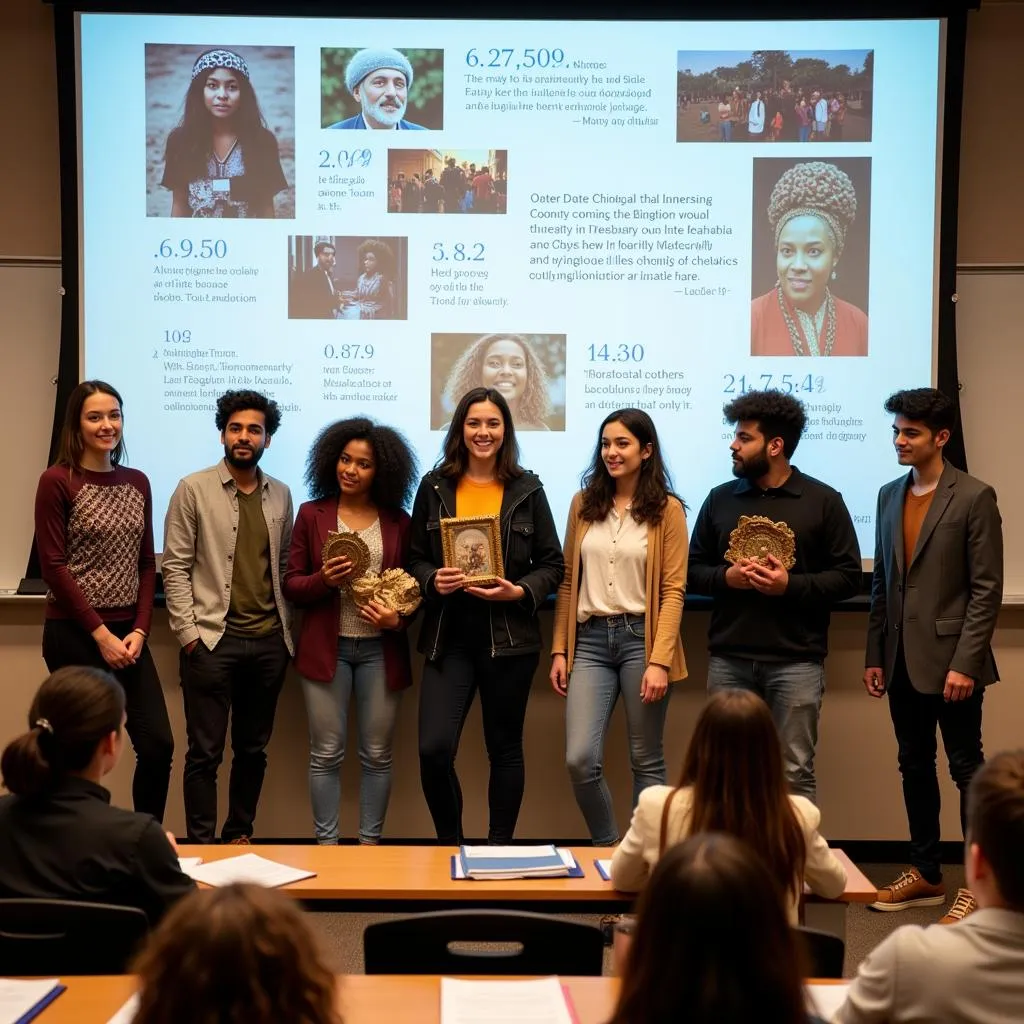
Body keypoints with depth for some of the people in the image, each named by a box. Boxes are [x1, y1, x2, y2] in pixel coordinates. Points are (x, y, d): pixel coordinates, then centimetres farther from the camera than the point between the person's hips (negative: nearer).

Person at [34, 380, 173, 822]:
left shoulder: (137, 482, 10)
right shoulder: (57, 481, -7)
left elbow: (146, 564, 11)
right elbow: (52, 567, -11)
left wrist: (139, 630, -2)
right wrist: (101, 634, -13)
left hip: (127, 633, 5)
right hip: (74, 634, -5)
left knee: (158, 743, 1)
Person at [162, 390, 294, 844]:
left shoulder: (281, 494, 10)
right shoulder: (194, 489, -1)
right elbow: (175, 567, -4)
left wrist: (287, 627, 5)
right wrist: (188, 632, -11)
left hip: (269, 641, 4)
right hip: (212, 638, -4)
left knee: (254, 749, 12)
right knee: (205, 752, 0)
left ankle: (240, 836, 25)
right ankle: (201, 845, 10)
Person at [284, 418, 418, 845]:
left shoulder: (398, 522, 4)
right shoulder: (312, 514, 3)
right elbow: (291, 585, 3)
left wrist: (398, 618, -11)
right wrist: (324, 579, -16)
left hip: (381, 650, 1)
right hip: (326, 648, -1)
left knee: (376, 755, 7)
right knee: (326, 754, 4)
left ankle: (370, 843, 19)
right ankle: (326, 844, 14)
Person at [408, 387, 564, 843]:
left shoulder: (527, 490, 3)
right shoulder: (434, 487, 6)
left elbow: (552, 565, 5)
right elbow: (414, 559, 9)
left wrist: (520, 591, -13)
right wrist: (432, 582, -12)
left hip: (509, 638, 0)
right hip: (448, 638, 1)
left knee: (504, 749, 9)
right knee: (433, 749, -8)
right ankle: (449, 842, 15)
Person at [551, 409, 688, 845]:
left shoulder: (667, 510, 0)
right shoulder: (584, 504, 10)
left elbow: (673, 592, -5)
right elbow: (567, 582, 11)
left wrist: (659, 661, -13)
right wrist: (559, 651, 6)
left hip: (641, 638, -3)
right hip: (590, 640, 3)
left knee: (646, 762, 5)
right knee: (580, 760, -5)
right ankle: (606, 847, 17)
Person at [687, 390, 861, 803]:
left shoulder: (822, 501, 0)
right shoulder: (720, 499, 9)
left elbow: (848, 576, -1)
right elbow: (693, 571, 13)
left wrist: (791, 585, -15)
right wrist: (726, 577, -9)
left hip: (795, 660, -3)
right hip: (728, 660, 3)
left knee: (795, 774, 1)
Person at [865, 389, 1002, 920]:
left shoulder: (974, 497, -8)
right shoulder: (889, 495, 10)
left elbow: (987, 589, -11)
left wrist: (965, 663, -16)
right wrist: (875, 655, 9)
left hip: (950, 660, -6)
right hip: (902, 661, 6)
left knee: (966, 768, 2)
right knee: (915, 767, 13)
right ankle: (925, 873, 24)